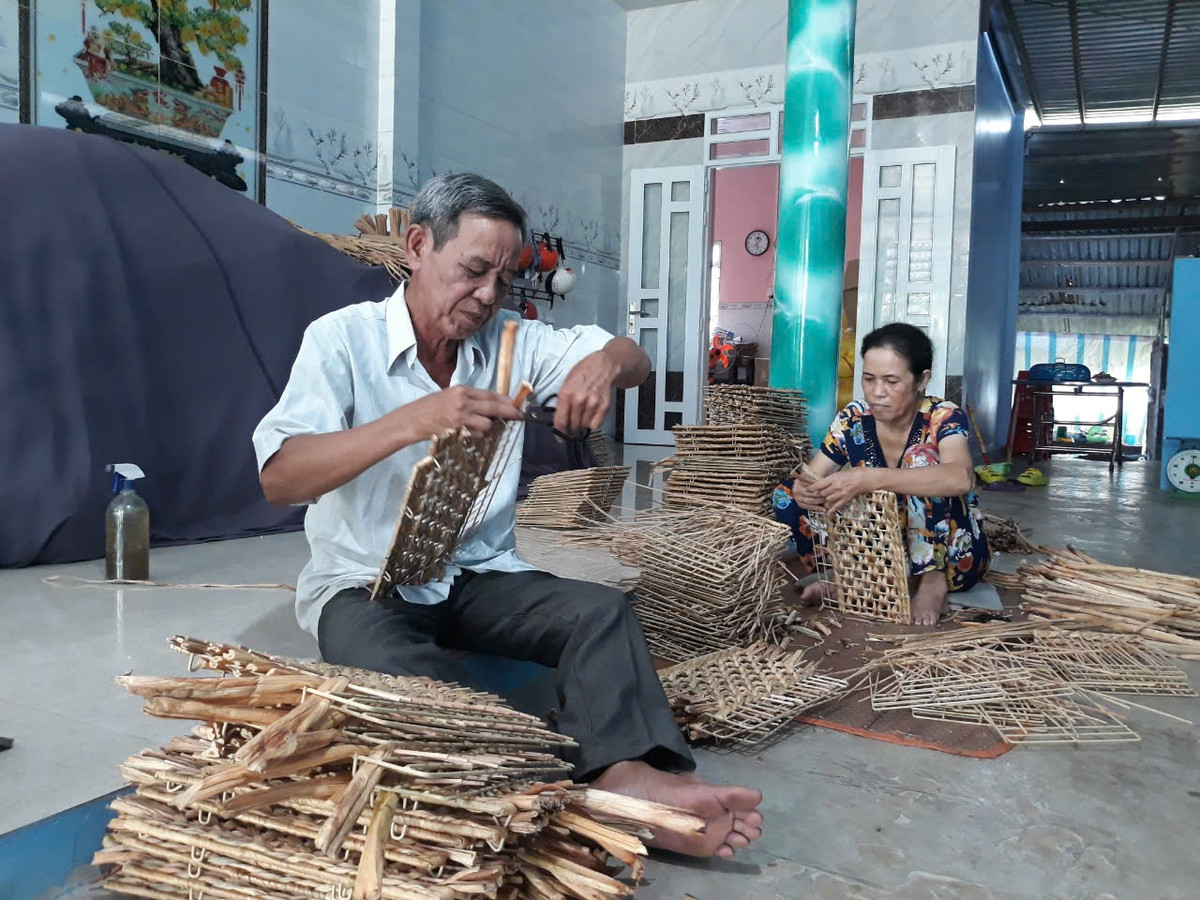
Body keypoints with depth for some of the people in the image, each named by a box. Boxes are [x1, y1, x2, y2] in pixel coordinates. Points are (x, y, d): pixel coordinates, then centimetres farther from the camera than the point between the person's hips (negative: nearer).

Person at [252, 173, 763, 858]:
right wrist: (413, 422, -35)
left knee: (602, 610, -20)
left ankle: (625, 775, -36)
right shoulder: (342, 338, -9)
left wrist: (605, 363, -22)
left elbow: (636, 362, 4)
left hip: (482, 577, 4)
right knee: (399, 672, -36)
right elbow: (279, 478, -21)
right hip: (364, 583, -4)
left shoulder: (511, 340, 5)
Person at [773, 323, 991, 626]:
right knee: (787, 494, -12)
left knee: (921, 455, -29)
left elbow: (961, 478, -41)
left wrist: (869, 479, -51)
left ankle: (934, 581, -21)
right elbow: (810, 478, -8)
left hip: (950, 556, -3)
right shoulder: (853, 419, -8)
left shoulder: (943, 417, -20)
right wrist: (803, 490, -35)